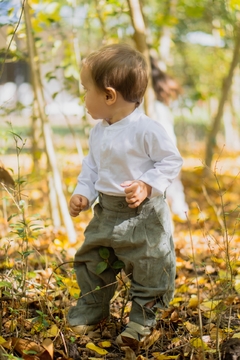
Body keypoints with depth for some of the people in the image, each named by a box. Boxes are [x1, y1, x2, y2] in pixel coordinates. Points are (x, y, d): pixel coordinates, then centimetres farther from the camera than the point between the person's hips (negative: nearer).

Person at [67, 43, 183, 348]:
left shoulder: (146, 130, -20)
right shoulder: (98, 132, 4)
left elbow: (171, 161, -14)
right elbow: (91, 166, 15)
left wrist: (147, 185, -23)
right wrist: (82, 194, 3)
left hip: (143, 214, -7)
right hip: (106, 211, 7)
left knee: (148, 268, 3)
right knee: (90, 259, 15)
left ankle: (143, 317, 23)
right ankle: (91, 309, 35)